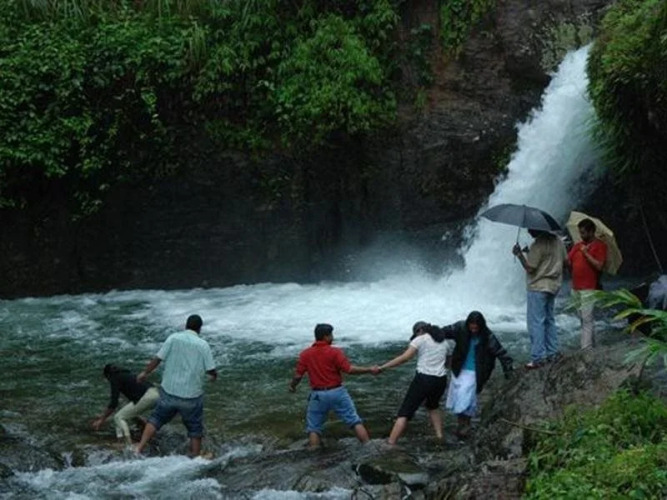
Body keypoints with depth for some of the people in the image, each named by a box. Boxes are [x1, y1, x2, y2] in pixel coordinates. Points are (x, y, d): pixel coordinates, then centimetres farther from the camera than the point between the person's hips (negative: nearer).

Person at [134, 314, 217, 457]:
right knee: (195, 429, 13)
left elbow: (157, 359, -5)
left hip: (169, 392, 2)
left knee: (156, 418, 18)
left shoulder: (174, 338, -5)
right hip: (192, 396, -1)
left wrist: (145, 373, 10)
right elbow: (211, 370, -7)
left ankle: (139, 449, 9)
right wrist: (214, 376, 17)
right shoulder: (203, 345, -7)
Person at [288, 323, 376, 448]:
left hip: (318, 395, 1)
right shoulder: (335, 352, -9)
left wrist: (292, 386, 21)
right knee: (355, 421, 7)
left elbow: (298, 375, 0)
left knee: (313, 428, 12)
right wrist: (369, 370, -5)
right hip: (337, 392, -1)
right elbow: (349, 369, -14)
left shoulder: (305, 354, -1)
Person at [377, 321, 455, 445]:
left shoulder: (420, 340, -2)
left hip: (423, 379, -5)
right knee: (433, 406, 34)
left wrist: (383, 367, -12)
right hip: (441, 381, 5)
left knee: (404, 412, -3)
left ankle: (390, 445, -11)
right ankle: (439, 436, 24)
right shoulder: (446, 341, 15)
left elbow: (405, 357, -12)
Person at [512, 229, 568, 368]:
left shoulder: (538, 245, -19)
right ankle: (552, 353, 21)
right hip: (554, 285, 9)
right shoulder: (557, 241, 6)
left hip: (538, 287, -9)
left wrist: (519, 254, -10)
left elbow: (530, 268, -17)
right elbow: (565, 260, 13)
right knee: (549, 319, 18)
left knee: (535, 322, -6)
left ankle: (538, 358, -9)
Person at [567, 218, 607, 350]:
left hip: (589, 289, -7)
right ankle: (591, 344, 21)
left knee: (587, 319, -10)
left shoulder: (599, 246, -4)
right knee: (583, 318, 12)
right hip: (575, 288, 7)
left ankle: (586, 348, -12)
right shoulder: (577, 245, 16)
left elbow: (599, 266, -15)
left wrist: (586, 253, -15)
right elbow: (568, 262, 14)